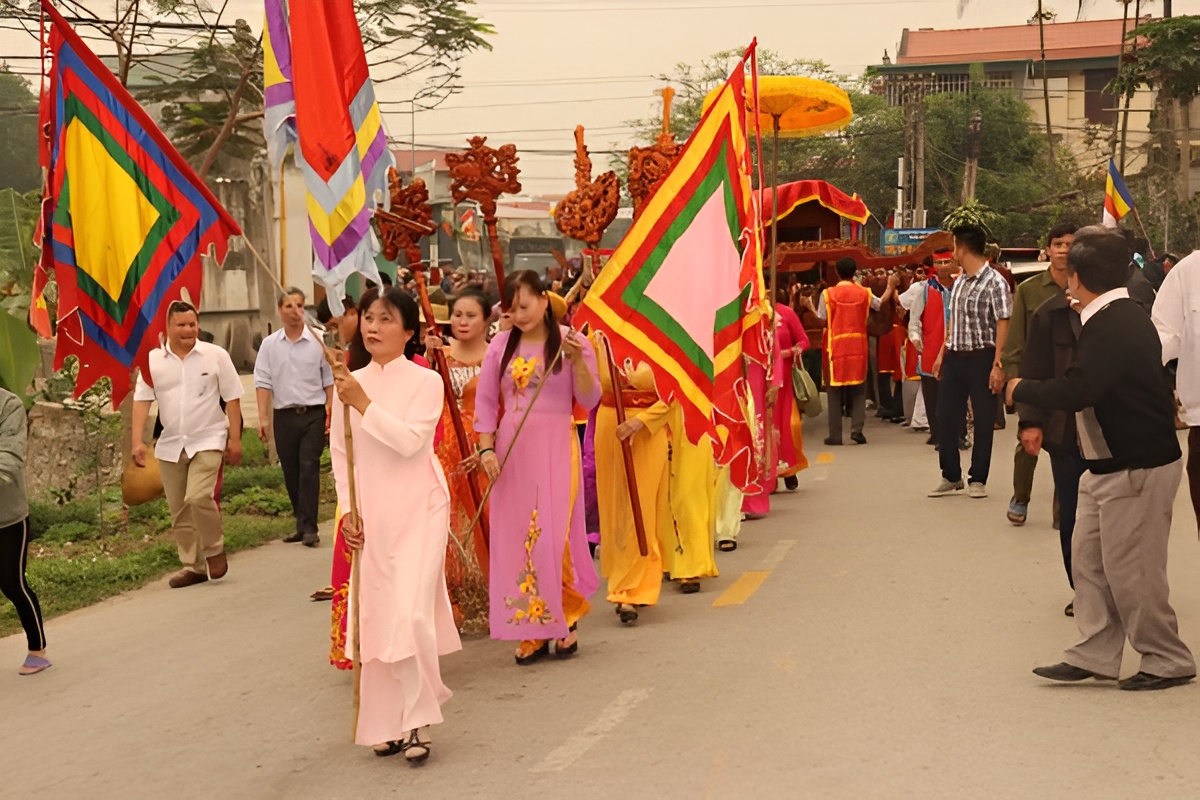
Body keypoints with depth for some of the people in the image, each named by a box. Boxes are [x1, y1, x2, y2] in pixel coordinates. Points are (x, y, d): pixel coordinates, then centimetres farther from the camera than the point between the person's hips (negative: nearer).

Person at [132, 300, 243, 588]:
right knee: (178, 510, 8)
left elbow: (232, 399, -2)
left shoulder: (216, 356, -4)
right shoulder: (153, 360, 1)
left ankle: (214, 550, 3)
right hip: (170, 445, 4)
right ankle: (193, 566, 22)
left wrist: (235, 439, -5)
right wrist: (138, 442, -9)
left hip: (208, 441, -4)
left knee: (199, 497, -21)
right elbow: (141, 400, -1)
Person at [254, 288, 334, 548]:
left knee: (309, 469, -10)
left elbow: (329, 379, 4)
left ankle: (309, 528, -9)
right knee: (291, 474, 8)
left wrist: (331, 412, -2)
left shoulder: (318, 341, 1)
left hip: (313, 414, -2)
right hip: (284, 416, 3)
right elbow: (263, 383, 4)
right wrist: (263, 418, -3)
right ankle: (302, 524, 19)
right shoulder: (269, 345, 6)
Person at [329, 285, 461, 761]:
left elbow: (410, 439, -19)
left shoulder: (425, 381, -5)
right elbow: (340, 452, 10)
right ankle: (387, 723, 17)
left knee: (411, 612, -13)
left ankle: (416, 721, 0)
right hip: (371, 514, 4)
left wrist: (363, 404, -19)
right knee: (375, 615, 6)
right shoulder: (349, 384, 7)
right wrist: (347, 509, 1)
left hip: (418, 508, -4)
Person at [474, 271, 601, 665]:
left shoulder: (572, 342, -1)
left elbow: (590, 401, -4)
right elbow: (485, 400, 7)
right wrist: (487, 449, -2)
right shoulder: (501, 345, 6)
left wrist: (578, 362, -19)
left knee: (552, 535, -7)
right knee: (514, 536, 3)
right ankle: (531, 631, 12)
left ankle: (565, 618, 14)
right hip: (511, 450, 3)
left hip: (555, 447, -3)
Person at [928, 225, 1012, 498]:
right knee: (946, 417, 9)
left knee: (983, 420, 3)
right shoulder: (959, 282, 11)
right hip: (954, 358, 7)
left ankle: (978, 480, 13)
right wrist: (942, 353, 16)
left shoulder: (994, 283, -12)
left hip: (981, 358, -7)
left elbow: (1003, 325, -15)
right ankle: (951, 477, 20)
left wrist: (997, 365, -20)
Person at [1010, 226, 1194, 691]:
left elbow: (1077, 391, -29)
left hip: (1137, 469, -10)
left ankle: (1168, 661, 13)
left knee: (1130, 572, -1)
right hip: (1110, 465, 10)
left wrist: (1021, 390, -15)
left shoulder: (1114, 326, -22)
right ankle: (1095, 656, 16)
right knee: (1090, 560, 11)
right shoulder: (1119, 317, 11)